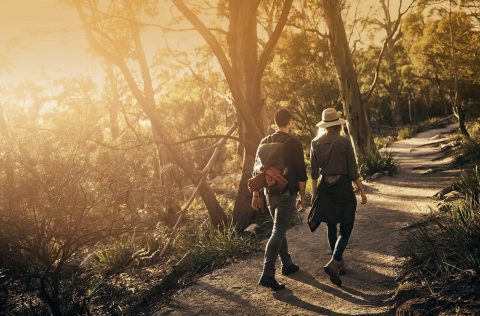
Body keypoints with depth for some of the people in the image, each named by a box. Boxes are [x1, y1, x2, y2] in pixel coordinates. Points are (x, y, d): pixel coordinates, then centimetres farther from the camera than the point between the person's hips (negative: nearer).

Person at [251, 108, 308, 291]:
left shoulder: (265, 142, 6)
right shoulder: (294, 143, -9)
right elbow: (301, 173, -10)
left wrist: (256, 195, 14)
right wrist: (302, 196, -1)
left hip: (270, 193, 6)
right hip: (287, 194, -6)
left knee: (280, 229, 21)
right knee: (278, 233, -7)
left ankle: (287, 265, 33)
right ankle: (267, 275, -13)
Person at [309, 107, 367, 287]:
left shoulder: (316, 143, 0)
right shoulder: (344, 142, -11)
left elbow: (314, 172, 3)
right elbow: (353, 170, -9)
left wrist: (314, 192, 13)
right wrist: (362, 191, -1)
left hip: (325, 187, 4)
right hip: (343, 187, -4)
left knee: (331, 227, 18)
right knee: (346, 228, 2)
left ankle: (339, 262, 28)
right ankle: (333, 263, -16)